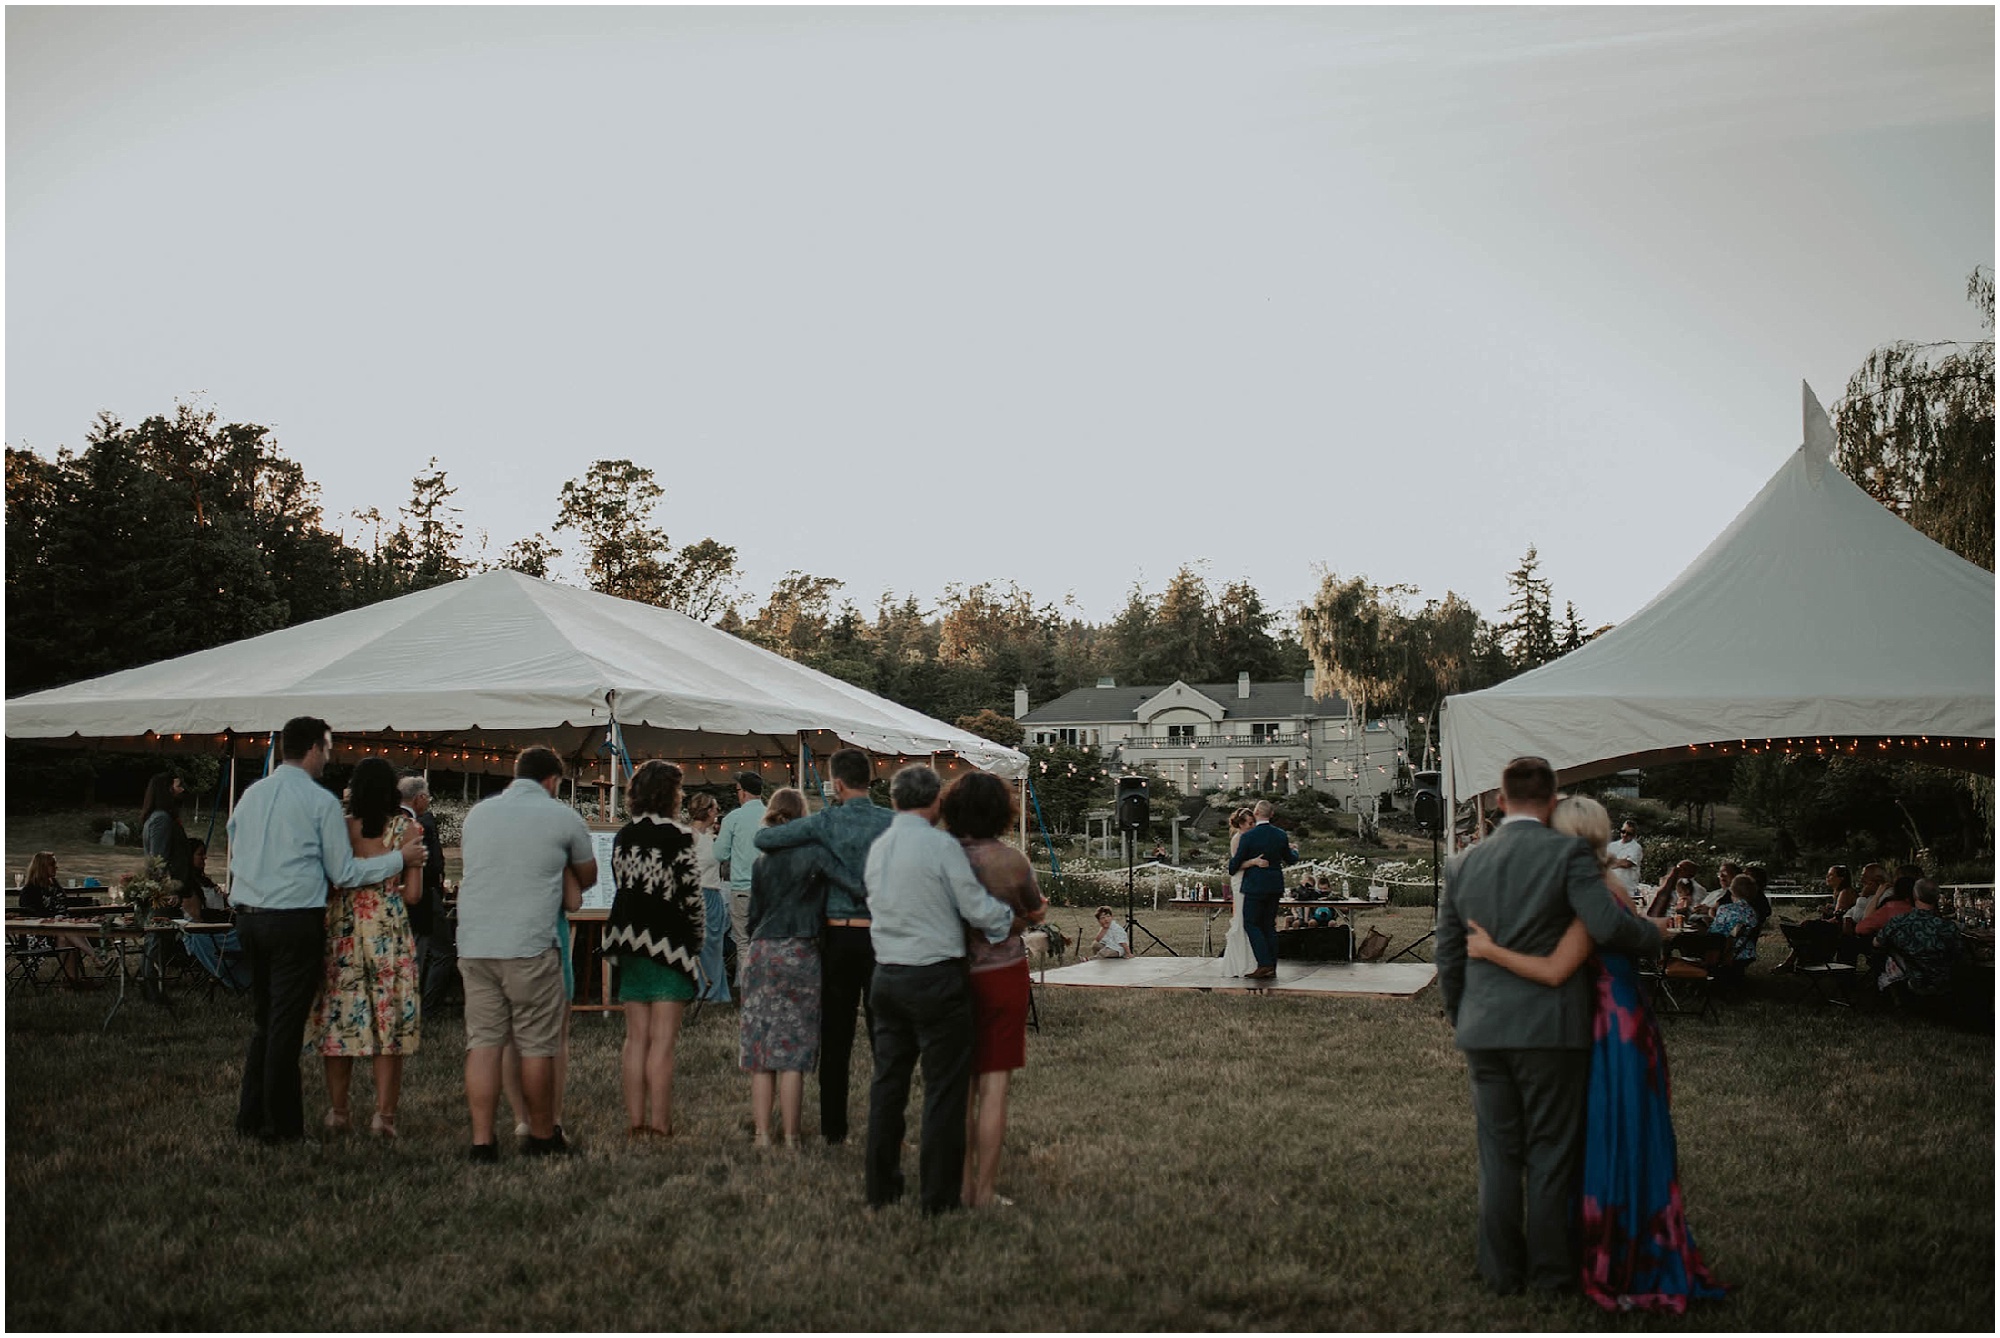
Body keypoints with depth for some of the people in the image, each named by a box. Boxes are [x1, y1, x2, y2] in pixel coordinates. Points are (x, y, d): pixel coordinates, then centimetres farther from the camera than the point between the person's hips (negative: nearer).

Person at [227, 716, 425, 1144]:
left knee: (263, 1020, 17)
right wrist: (400, 858, 2)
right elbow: (344, 872, -6)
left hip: (249, 917, 6)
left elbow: (236, 859, 17)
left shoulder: (250, 796, 9)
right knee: (287, 1024, 1)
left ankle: (251, 1116, 21)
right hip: (296, 922, -6)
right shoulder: (320, 801, -9)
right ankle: (280, 1125, 6)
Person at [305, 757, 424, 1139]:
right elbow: (413, 894, -4)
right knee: (390, 1021, 5)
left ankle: (337, 1112, 17)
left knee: (339, 1019, 10)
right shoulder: (405, 828, -3)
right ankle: (383, 1114, 3)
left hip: (342, 930, 1)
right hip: (389, 932, -1)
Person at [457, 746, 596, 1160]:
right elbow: (587, 875, 16)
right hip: (530, 947, -4)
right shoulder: (563, 817, 2)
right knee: (537, 1046, 7)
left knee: (482, 1043, 5)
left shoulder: (478, 812, 14)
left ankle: (481, 1141, 2)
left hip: (473, 944, 4)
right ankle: (542, 1136, 18)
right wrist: (568, 888, 40)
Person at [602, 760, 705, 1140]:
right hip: (670, 944, -6)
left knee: (636, 1037, 10)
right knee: (662, 1040, -3)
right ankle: (659, 1126, -2)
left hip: (630, 939, 6)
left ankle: (635, 1122, 13)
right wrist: (698, 938, 4)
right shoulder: (679, 837, -12)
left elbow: (620, 886, 11)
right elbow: (691, 896, -11)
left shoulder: (623, 837, 7)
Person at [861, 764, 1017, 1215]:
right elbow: (978, 908, -13)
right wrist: (1017, 920, 6)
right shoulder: (941, 845, -13)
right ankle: (938, 1198, 4)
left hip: (886, 975, 7)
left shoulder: (878, 847, 8)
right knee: (944, 1089, 1)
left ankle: (881, 1188, 22)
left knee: (888, 1082, 15)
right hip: (936, 978, -7)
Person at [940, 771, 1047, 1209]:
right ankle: (985, 1192, 6)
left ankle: (963, 1184, 19)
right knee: (994, 1087, 2)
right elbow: (1036, 913, 4)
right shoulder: (1012, 861, -12)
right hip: (1001, 973, -3)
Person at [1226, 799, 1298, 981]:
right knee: (1269, 925, 11)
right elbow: (1290, 859, 17)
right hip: (1275, 885, 6)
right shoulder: (1281, 835, 3)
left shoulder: (1248, 836, -12)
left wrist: (1231, 869, 16)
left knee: (1251, 924, 0)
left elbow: (1236, 862, -6)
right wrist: (1294, 851, 38)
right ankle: (1272, 968, 9)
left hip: (1255, 885, -6)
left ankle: (1265, 964, -12)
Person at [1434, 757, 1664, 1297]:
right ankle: (1551, 1269, 14)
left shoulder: (1462, 864, 6)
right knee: (1551, 1152, 7)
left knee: (1498, 1153, 12)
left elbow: (1448, 956, 10)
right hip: (1550, 1027, -4)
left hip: (1483, 1030, 4)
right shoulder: (1567, 853, -9)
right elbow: (1608, 925, -19)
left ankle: (1501, 1268, 18)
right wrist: (1653, 935, 1)